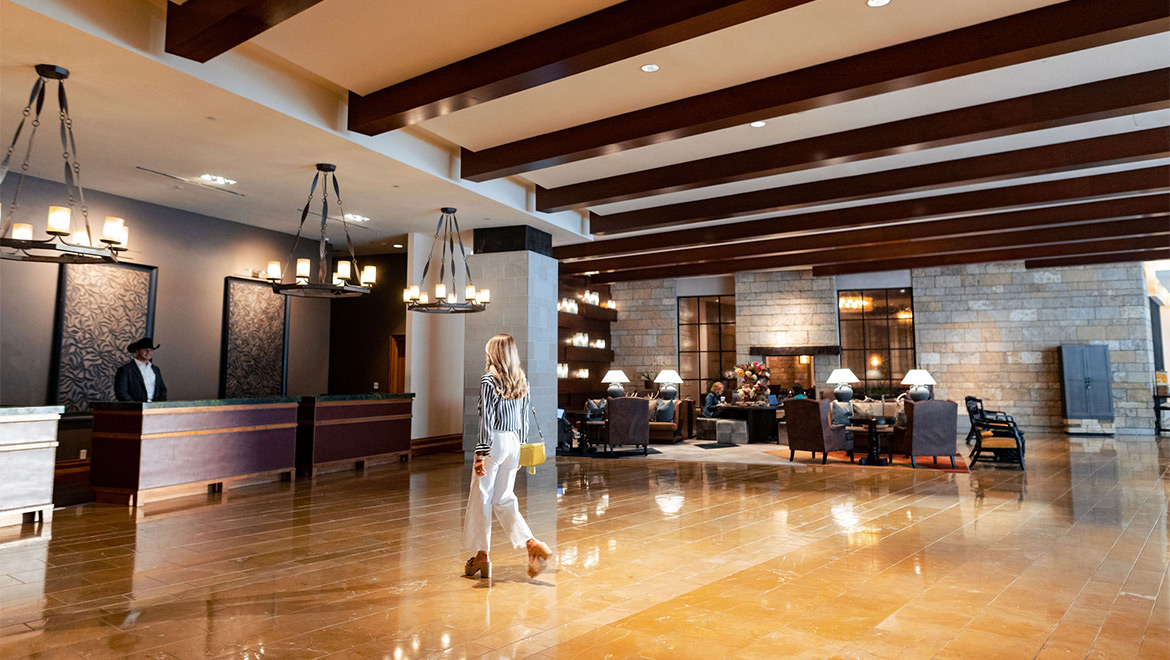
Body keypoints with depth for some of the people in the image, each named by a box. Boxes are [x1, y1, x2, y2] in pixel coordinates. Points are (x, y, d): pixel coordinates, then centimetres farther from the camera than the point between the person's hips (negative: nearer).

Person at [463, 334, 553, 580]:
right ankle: (532, 544, 0)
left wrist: (481, 452, -13)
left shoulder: (489, 380, -11)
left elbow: (487, 419, -15)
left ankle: (482, 556, 16)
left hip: (494, 442, -6)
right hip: (513, 441, 6)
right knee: (504, 499, 14)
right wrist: (521, 450, 20)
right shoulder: (521, 380, 8)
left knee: (481, 499, 7)